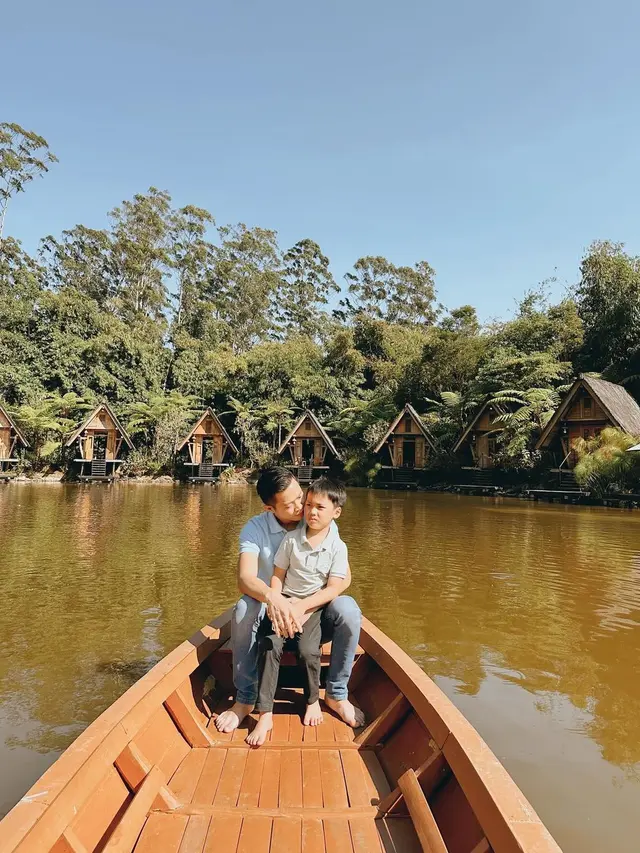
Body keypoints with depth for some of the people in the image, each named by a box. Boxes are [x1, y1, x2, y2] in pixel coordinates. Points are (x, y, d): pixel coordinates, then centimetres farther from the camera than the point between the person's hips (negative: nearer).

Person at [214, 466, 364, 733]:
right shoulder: (255, 529, -13)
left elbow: (344, 577, -16)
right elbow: (245, 578, -27)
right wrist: (271, 597, -50)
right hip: (272, 611, 0)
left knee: (348, 609, -29)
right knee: (244, 608, -31)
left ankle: (336, 694, -8)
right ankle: (245, 698, -14)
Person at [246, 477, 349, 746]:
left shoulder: (337, 547, -7)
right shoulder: (291, 539, -4)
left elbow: (333, 588, -10)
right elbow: (278, 575, 1)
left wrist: (302, 607, -19)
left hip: (315, 605, -1)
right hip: (285, 602, 1)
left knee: (308, 649, -25)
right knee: (270, 645, -23)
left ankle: (313, 700, 7)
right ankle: (265, 715, -13)